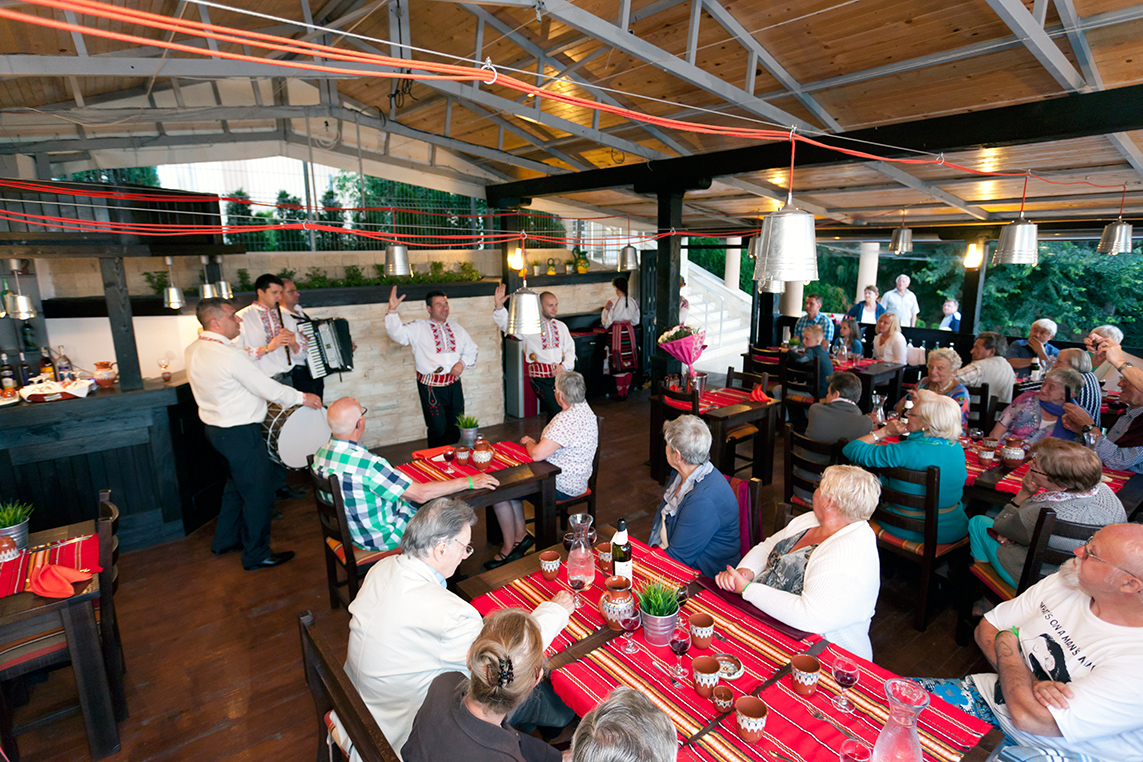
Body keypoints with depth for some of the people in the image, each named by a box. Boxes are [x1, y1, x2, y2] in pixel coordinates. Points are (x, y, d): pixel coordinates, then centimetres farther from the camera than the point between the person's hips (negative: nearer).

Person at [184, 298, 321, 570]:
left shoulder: (193, 350, 4)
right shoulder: (230, 356, -25)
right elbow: (267, 388, -21)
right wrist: (302, 397, -9)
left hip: (215, 428, 10)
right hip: (239, 433, -10)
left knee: (237, 484, 27)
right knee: (258, 492, 4)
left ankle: (225, 540, 42)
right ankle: (256, 555, 17)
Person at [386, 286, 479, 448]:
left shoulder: (455, 327, 14)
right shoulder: (419, 328, 0)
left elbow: (471, 349, 18)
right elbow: (397, 333, -16)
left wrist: (462, 363, -2)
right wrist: (392, 310, -29)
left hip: (454, 384, 5)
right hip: (431, 386, -4)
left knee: (456, 429, 9)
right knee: (438, 428, -6)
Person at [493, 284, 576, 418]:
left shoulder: (561, 326, 15)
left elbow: (570, 350, 15)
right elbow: (506, 324, -9)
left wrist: (564, 366, -3)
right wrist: (499, 306, -27)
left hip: (560, 374, 5)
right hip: (540, 377, -5)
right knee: (556, 411, -16)